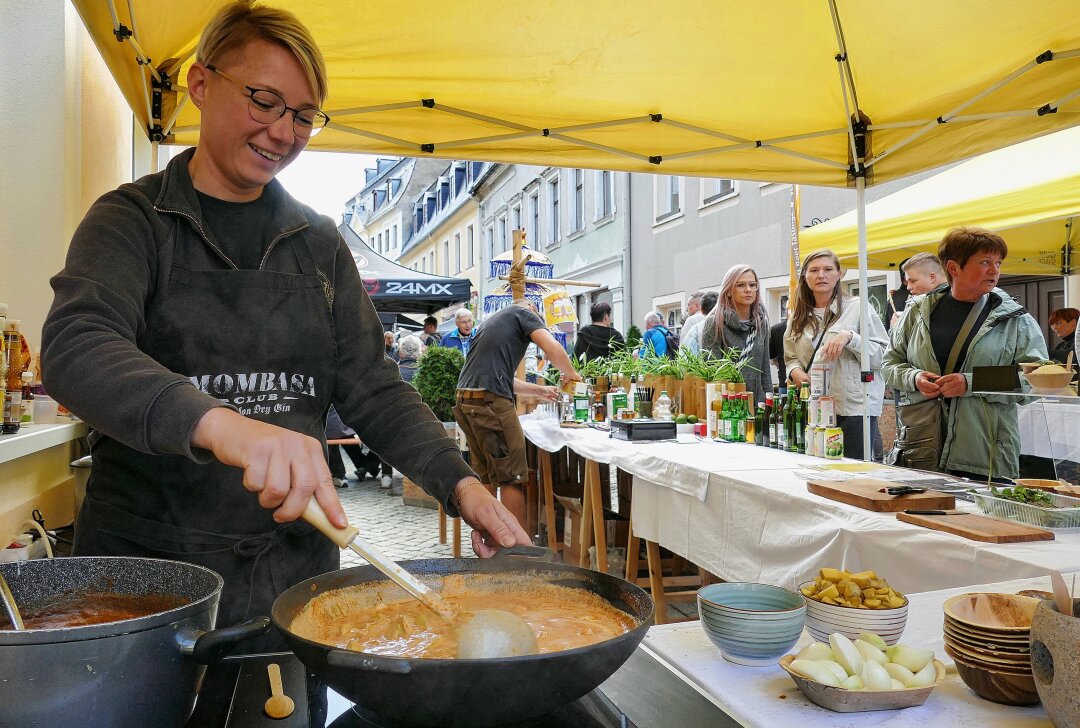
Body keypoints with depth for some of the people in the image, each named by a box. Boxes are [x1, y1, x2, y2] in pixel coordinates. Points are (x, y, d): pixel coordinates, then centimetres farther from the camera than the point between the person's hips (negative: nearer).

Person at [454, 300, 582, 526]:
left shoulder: (492, 319, 30)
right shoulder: (524, 312, 8)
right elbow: (552, 349, -9)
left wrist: (539, 391, 36)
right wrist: (571, 374, 9)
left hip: (464, 400, 9)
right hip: (490, 401, -8)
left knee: (485, 476, 15)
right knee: (512, 477, -3)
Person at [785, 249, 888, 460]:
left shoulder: (857, 307, 0)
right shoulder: (798, 317, 14)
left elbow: (882, 357, -5)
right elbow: (791, 357, 19)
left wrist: (850, 337, -18)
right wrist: (795, 370, -3)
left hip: (853, 408, -4)